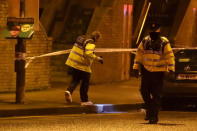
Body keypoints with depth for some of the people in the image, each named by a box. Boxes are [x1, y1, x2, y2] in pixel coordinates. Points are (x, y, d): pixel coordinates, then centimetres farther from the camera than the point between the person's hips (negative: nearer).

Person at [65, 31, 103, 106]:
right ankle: (84, 100, 14)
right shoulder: (91, 44, -14)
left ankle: (69, 91, -8)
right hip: (82, 66, -7)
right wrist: (97, 58, -21)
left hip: (72, 63, 7)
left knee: (75, 80, 19)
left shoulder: (82, 40, 12)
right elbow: (88, 54, -30)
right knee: (85, 83, 7)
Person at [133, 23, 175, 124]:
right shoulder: (145, 41, 2)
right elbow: (139, 54, 8)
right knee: (144, 91, 1)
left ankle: (154, 116, 3)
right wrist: (136, 68, 5)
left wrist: (171, 70, -18)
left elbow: (170, 56, -11)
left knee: (156, 95, -3)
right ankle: (149, 109, 23)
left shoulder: (164, 43, -9)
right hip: (146, 70, 4)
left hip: (158, 72, -4)